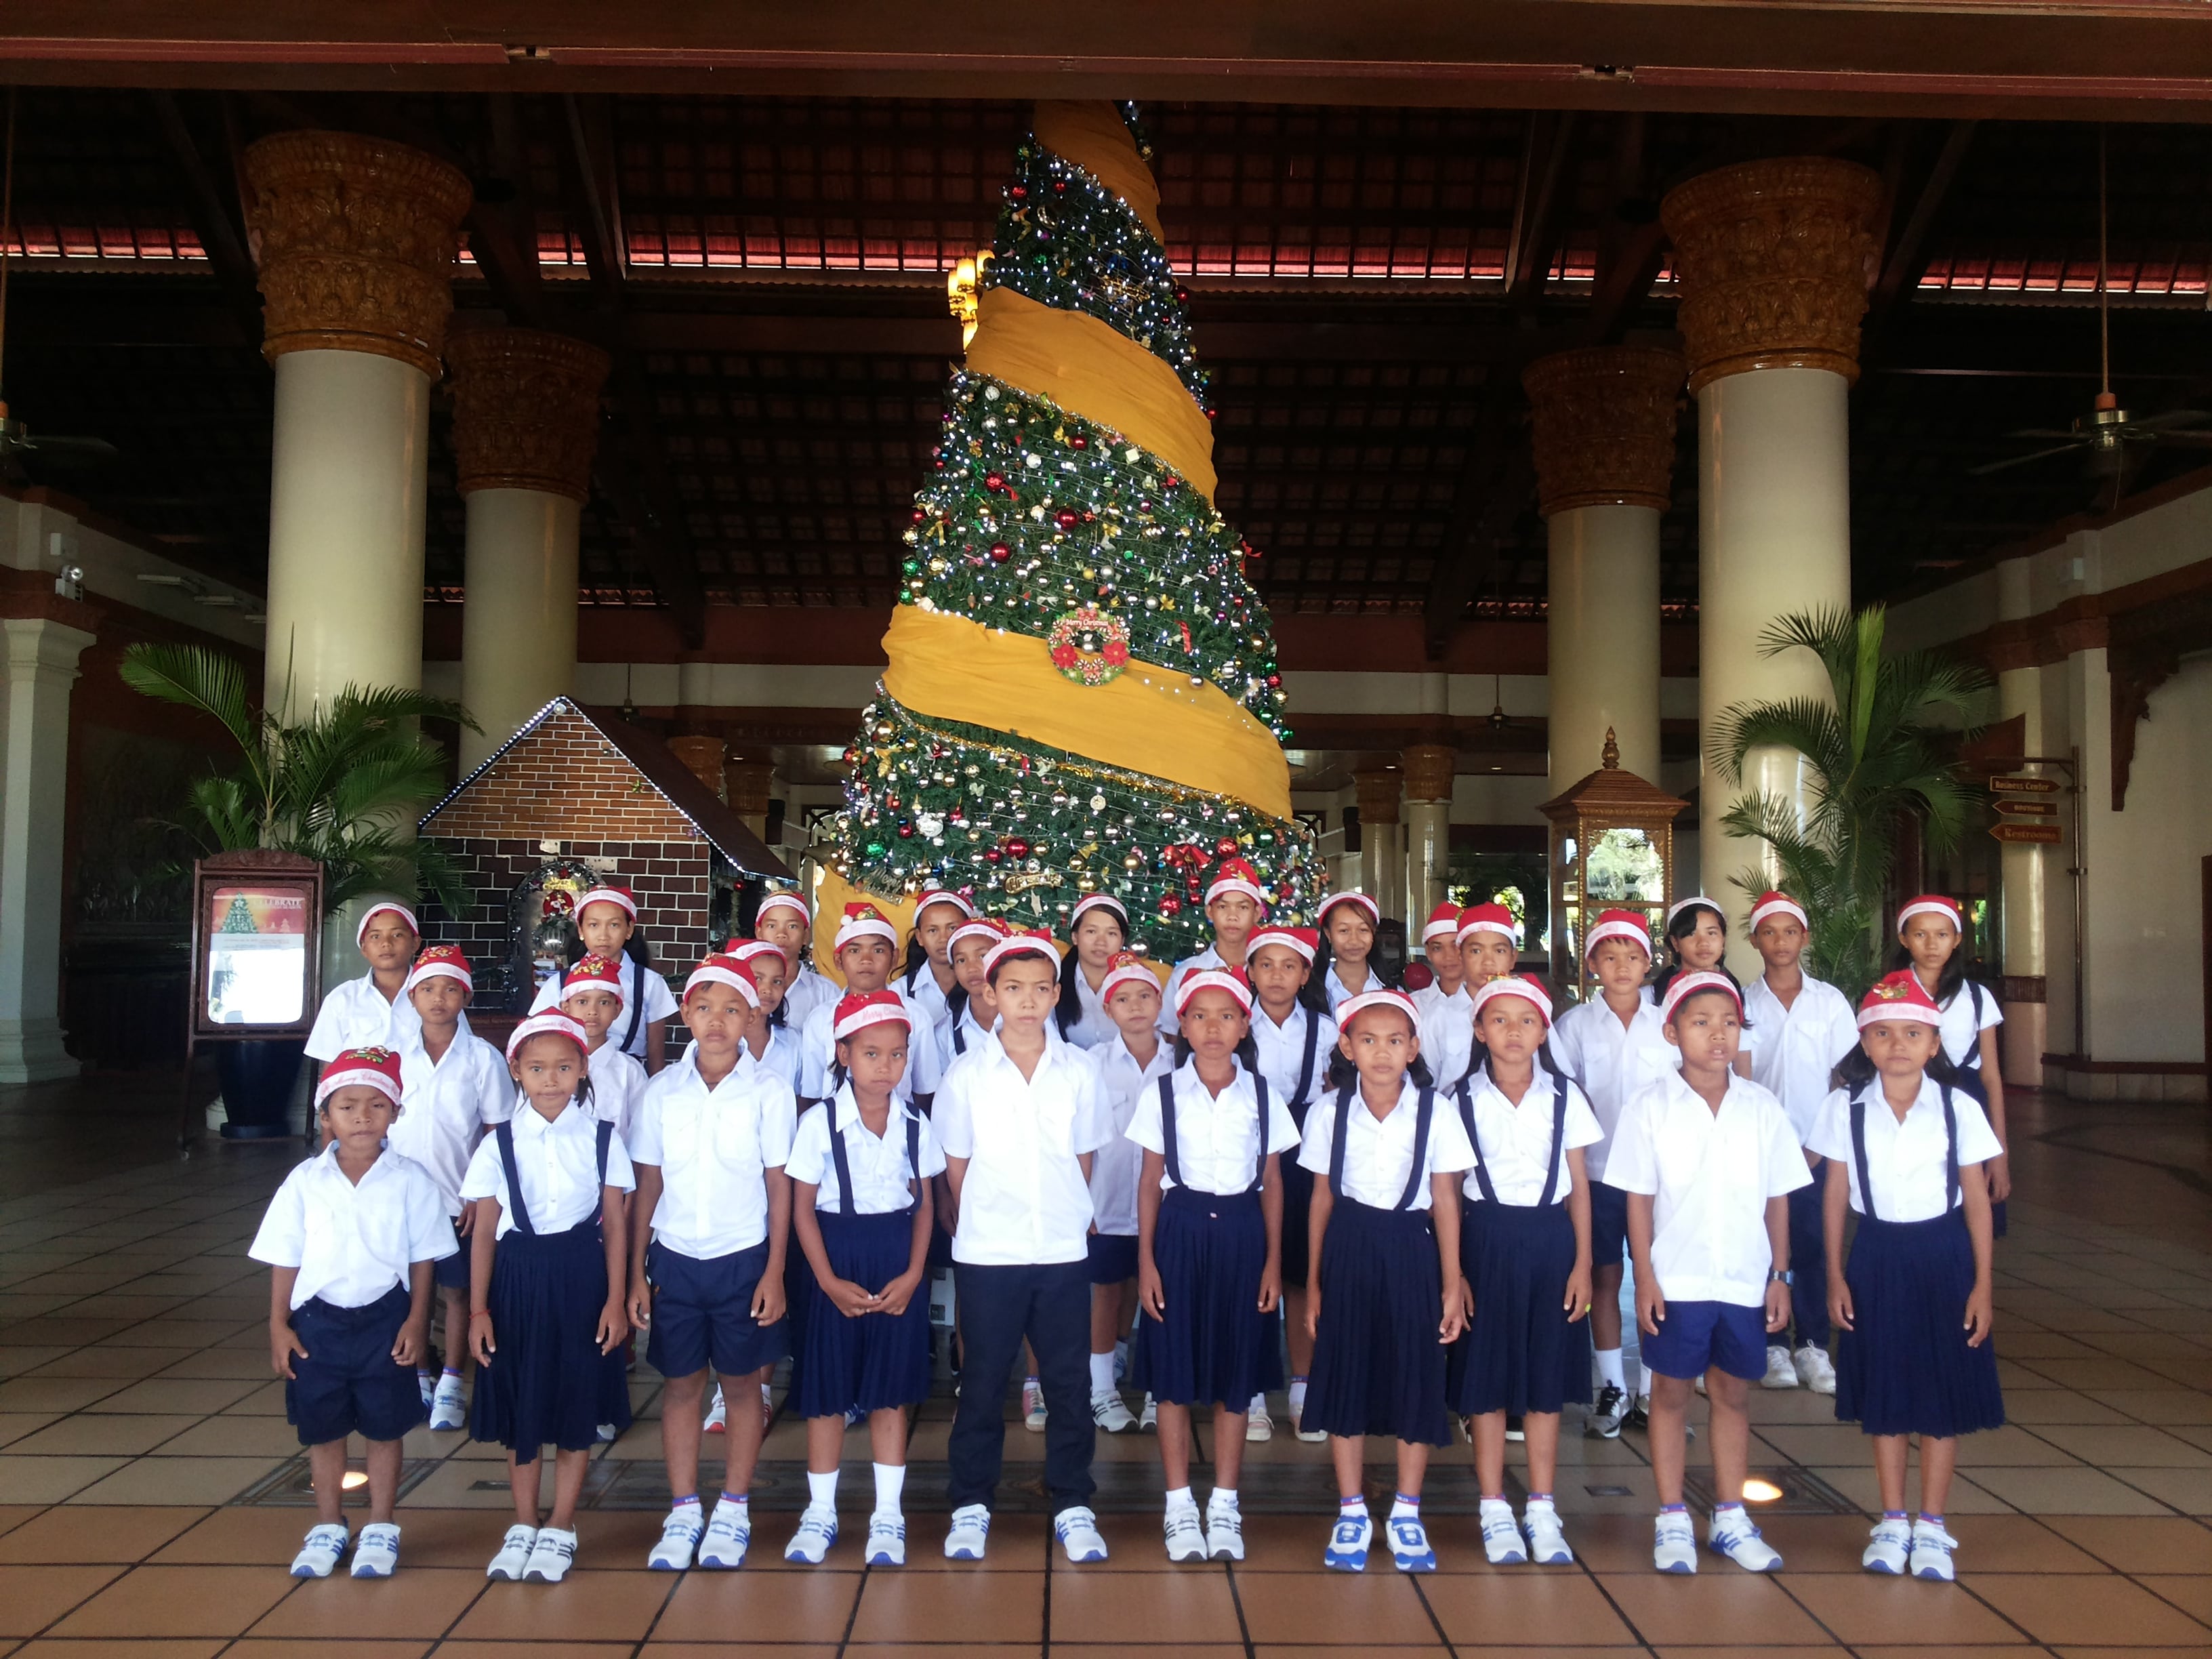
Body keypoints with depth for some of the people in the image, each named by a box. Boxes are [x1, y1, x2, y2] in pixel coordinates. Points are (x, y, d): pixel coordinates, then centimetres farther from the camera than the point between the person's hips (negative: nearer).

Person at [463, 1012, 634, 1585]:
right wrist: (478, 1309, -1)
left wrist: (615, 1301, -4)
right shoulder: (499, 1144, 0)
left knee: (576, 1410, 6)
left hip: (581, 1279, -1)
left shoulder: (601, 1139, -2)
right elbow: (484, 1231, 2)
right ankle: (523, 1526, 26)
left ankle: (561, 1529, 20)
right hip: (519, 1278, 1)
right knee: (519, 1409, 10)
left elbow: (615, 1226, 0)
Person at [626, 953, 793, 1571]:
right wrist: (637, 1272, 2)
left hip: (744, 1259, -2)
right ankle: (683, 1514, 21)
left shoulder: (768, 1091, -5)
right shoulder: (663, 1090, 0)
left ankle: (734, 1512, 21)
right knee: (680, 1384, 9)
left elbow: (780, 1187, -3)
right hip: (675, 1258, 2)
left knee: (742, 1382, 7)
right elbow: (647, 1185, 4)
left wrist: (775, 1272, -7)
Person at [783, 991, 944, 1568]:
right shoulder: (819, 1124, -8)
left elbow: (923, 1205, 5)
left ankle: (888, 1518, 18)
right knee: (827, 1394, 6)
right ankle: (820, 1514, 21)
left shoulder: (915, 1126, 0)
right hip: (837, 1264, -2)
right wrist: (830, 1281, -11)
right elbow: (802, 1209, -5)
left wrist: (913, 1274, -6)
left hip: (899, 1270, 2)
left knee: (890, 1393, 8)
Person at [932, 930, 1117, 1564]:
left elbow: (1083, 1157, 9)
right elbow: (956, 1165, 4)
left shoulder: (1077, 1071, 1)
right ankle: (970, 1504, 22)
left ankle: (1073, 1504, 21)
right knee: (982, 1382, 8)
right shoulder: (968, 1073, -3)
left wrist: (1067, 1214, 6)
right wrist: (979, 1223, 6)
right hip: (986, 1252, -1)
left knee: (1069, 1381, 8)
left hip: (1064, 1250, 1)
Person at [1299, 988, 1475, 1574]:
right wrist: (1313, 1281, 7)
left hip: (1411, 1250, -1)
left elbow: (1445, 1201, -1)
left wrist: (1452, 1285, -1)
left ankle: (1407, 1514, 20)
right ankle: (1351, 1514, 20)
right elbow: (1322, 1196, 5)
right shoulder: (1329, 1110, -1)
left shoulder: (1435, 1112, -5)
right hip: (1348, 1251, 1)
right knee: (1345, 1376, 5)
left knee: (1415, 1377, 4)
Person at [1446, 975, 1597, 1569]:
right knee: (1487, 1380, 4)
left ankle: (1542, 1513, 18)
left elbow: (1579, 1186, 6)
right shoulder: (1462, 1100, -1)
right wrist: (1453, 1270, -4)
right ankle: (1495, 1513, 15)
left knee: (1546, 1378, 7)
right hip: (1487, 1240, -1)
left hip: (1550, 1240, 1)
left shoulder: (1564, 1098, 3)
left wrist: (1582, 1263, 1)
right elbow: (1448, 1191, 0)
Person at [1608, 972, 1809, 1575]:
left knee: (1733, 1394, 12)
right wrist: (1645, 1278, -7)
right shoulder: (1651, 1108, -5)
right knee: (1671, 1393, 7)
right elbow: (1639, 1200, -3)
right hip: (1676, 1281, -2)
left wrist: (1780, 1275, 5)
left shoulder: (1762, 1108, 2)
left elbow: (1777, 1199, 6)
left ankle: (1730, 1519, 25)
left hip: (1745, 1281, 2)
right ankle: (1672, 1521, 18)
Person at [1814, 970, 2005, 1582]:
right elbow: (1835, 1196, 1)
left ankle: (1931, 1526, 19)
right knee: (1884, 1393, 9)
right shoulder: (1844, 1109, -5)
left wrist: (1982, 1285, -3)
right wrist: (1835, 1275, 0)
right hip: (1877, 1255, 1)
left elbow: (1977, 1201, -2)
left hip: (1943, 1255, 0)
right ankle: (1892, 1522, 23)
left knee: (1944, 1392, 5)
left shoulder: (1959, 1109, -7)